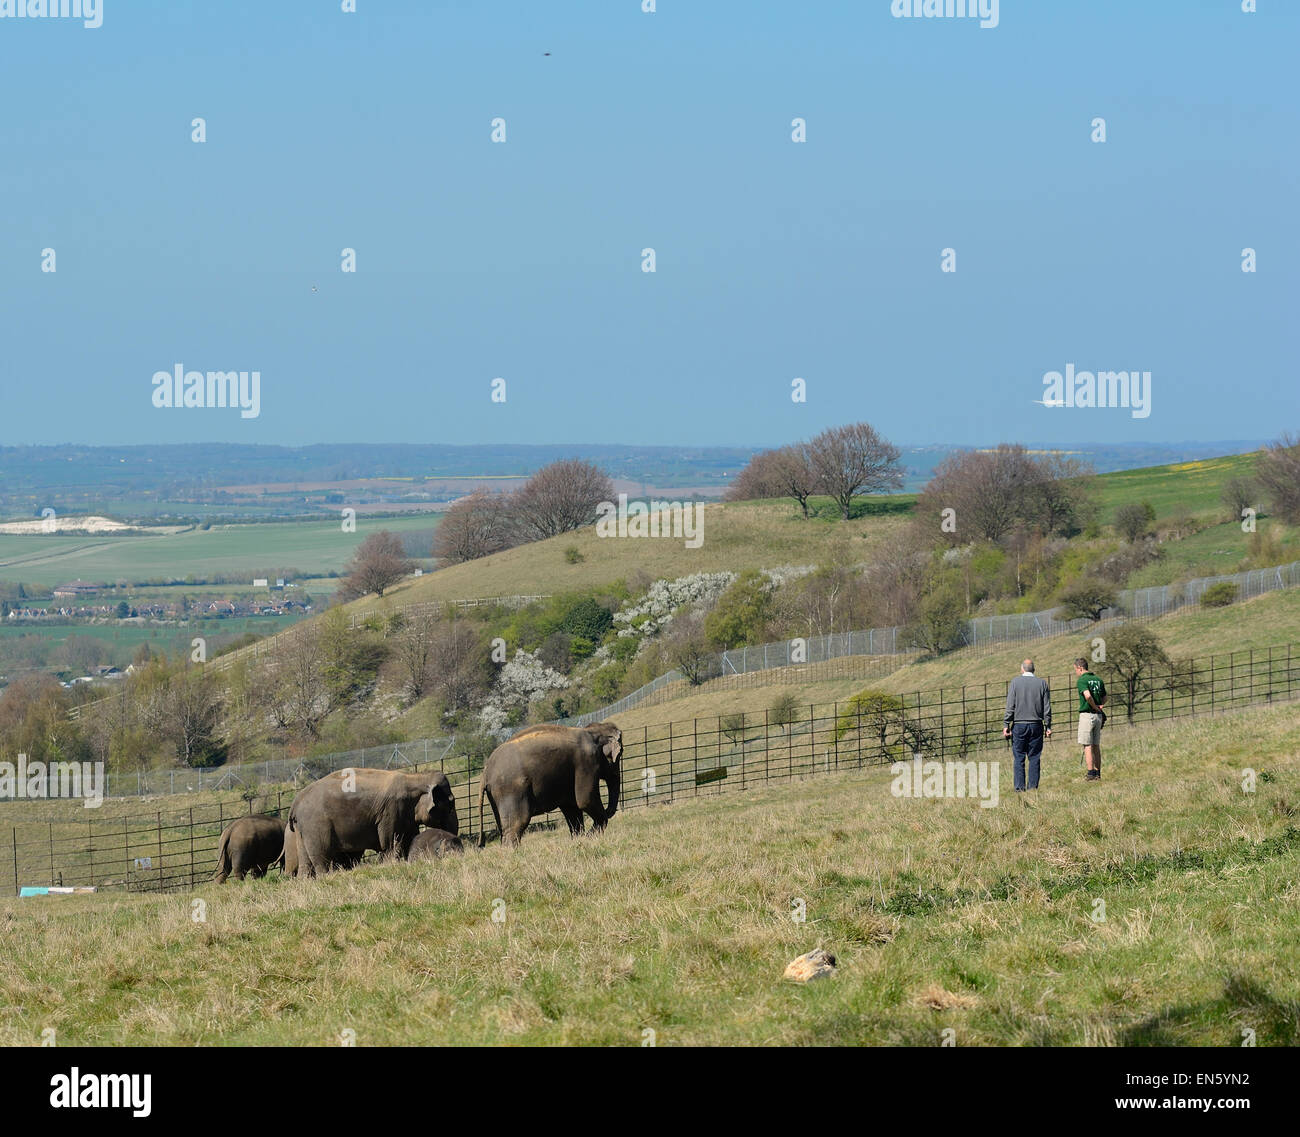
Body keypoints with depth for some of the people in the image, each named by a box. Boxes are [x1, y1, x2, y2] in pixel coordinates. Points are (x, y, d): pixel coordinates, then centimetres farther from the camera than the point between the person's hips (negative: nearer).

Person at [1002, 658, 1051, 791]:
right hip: (1036, 725, 2)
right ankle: (1033, 786, 1)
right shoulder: (1042, 683, 4)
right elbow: (1047, 708, 4)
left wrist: (1006, 725, -2)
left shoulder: (1015, 682, -1)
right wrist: (1048, 727, 9)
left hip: (1019, 725, -2)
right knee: (1034, 758, 5)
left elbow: (1010, 706, -5)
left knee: (1018, 758, 0)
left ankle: (1019, 787, -5)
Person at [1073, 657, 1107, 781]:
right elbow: (1104, 698, 19)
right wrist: (1099, 706, 2)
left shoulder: (1082, 680, -11)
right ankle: (1098, 774, 12)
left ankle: (1091, 773, -9)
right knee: (1096, 746, 11)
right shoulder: (1098, 679, 13)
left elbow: (1087, 695, -27)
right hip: (1098, 716, 7)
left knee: (1087, 746, -4)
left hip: (1087, 714, -7)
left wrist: (1095, 707, -12)